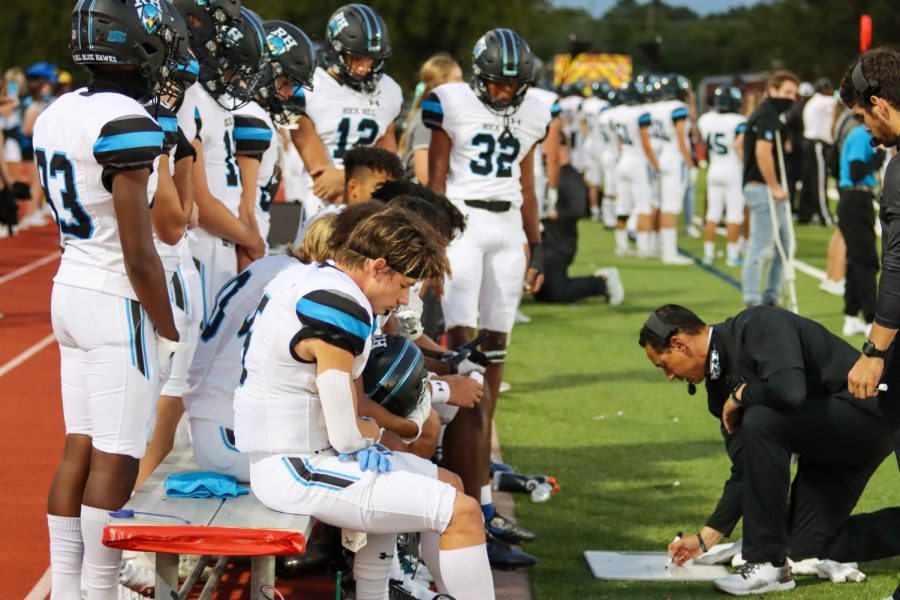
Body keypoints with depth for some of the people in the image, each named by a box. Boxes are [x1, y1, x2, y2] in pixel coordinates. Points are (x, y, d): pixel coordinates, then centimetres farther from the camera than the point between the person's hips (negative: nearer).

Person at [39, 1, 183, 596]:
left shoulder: (57, 115, 7)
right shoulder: (125, 123, -19)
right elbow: (139, 255, -19)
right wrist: (170, 335, -9)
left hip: (70, 288, 9)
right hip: (119, 303, -9)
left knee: (79, 450, 13)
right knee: (115, 461, -1)